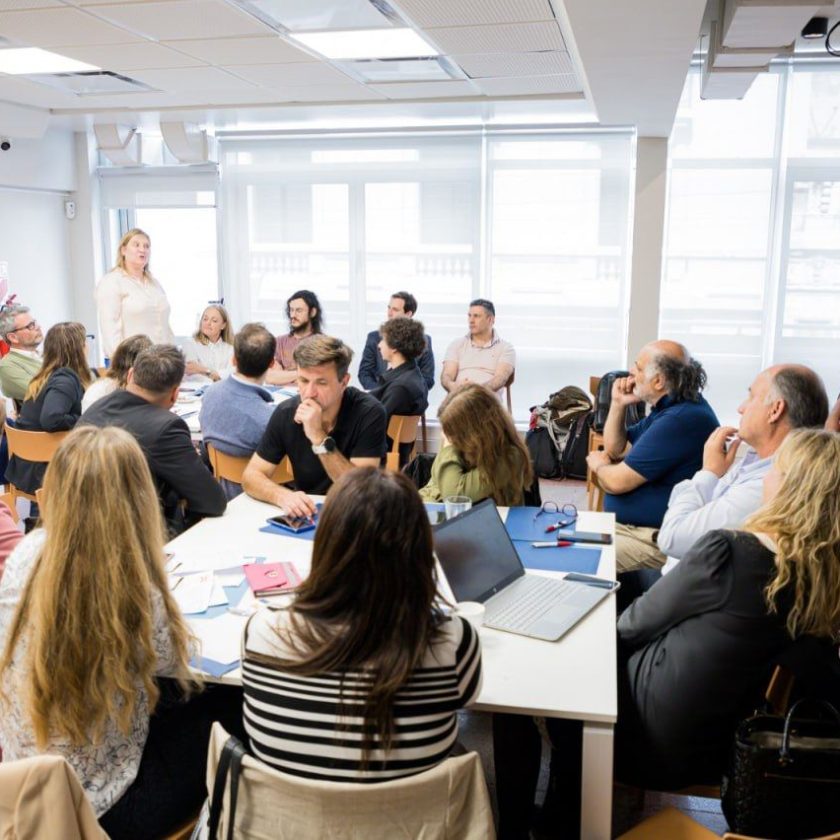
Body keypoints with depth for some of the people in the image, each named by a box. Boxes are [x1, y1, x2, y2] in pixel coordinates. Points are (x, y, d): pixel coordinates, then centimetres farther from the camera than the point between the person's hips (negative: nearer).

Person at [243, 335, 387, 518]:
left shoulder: (369, 413, -15)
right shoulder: (286, 412, -5)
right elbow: (251, 475, -3)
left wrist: (319, 438, -27)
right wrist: (283, 496, -24)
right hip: (306, 515, 3)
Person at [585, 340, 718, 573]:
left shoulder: (680, 420, -23)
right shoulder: (670, 408, 13)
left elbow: (617, 482, -21)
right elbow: (615, 449, 22)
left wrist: (598, 464, 2)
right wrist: (618, 404, 6)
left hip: (655, 539, -11)